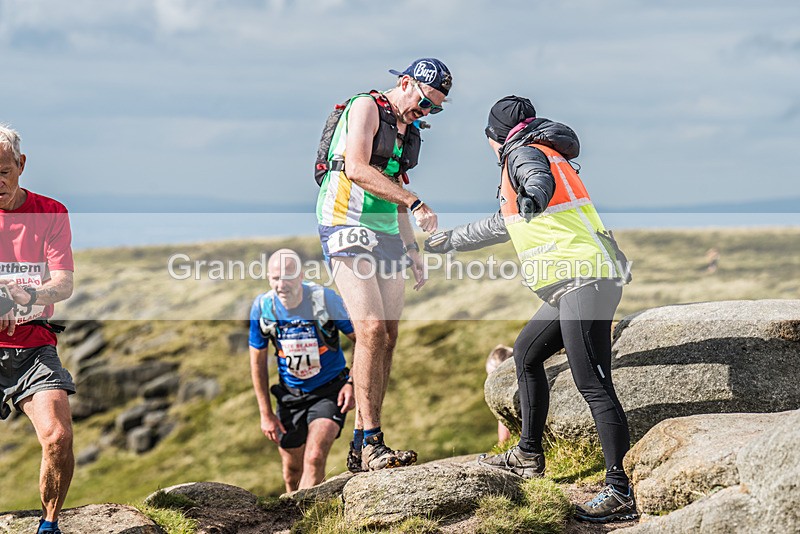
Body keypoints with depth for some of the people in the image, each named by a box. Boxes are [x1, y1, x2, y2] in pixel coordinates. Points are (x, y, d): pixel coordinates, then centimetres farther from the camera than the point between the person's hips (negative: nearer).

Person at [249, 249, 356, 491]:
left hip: (329, 391, -3)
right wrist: (266, 413, 2)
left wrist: (353, 383, -14)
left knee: (315, 458, -23)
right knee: (292, 472, 11)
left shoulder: (325, 299, -19)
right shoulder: (262, 307, -12)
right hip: (291, 396, 3)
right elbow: (258, 362, 2)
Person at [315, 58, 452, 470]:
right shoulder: (366, 107, -8)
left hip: (386, 235, 9)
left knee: (388, 336, 3)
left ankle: (362, 444, 8)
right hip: (348, 230, -9)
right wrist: (415, 203, -26)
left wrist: (412, 249, 23)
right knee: (372, 330, -19)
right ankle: (371, 443, -19)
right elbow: (357, 169, -22)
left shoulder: (407, 129, 18)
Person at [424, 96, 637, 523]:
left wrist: (535, 196, -48)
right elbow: (501, 225, 42)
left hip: (586, 279, -10)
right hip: (578, 283, 10)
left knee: (593, 384, -16)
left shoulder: (524, 154, 1)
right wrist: (446, 241, 51)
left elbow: (540, 177, -26)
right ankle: (528, 456, 33)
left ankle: (620, 492, -22)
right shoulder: (541, 156, 30)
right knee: (527, 352, 25)